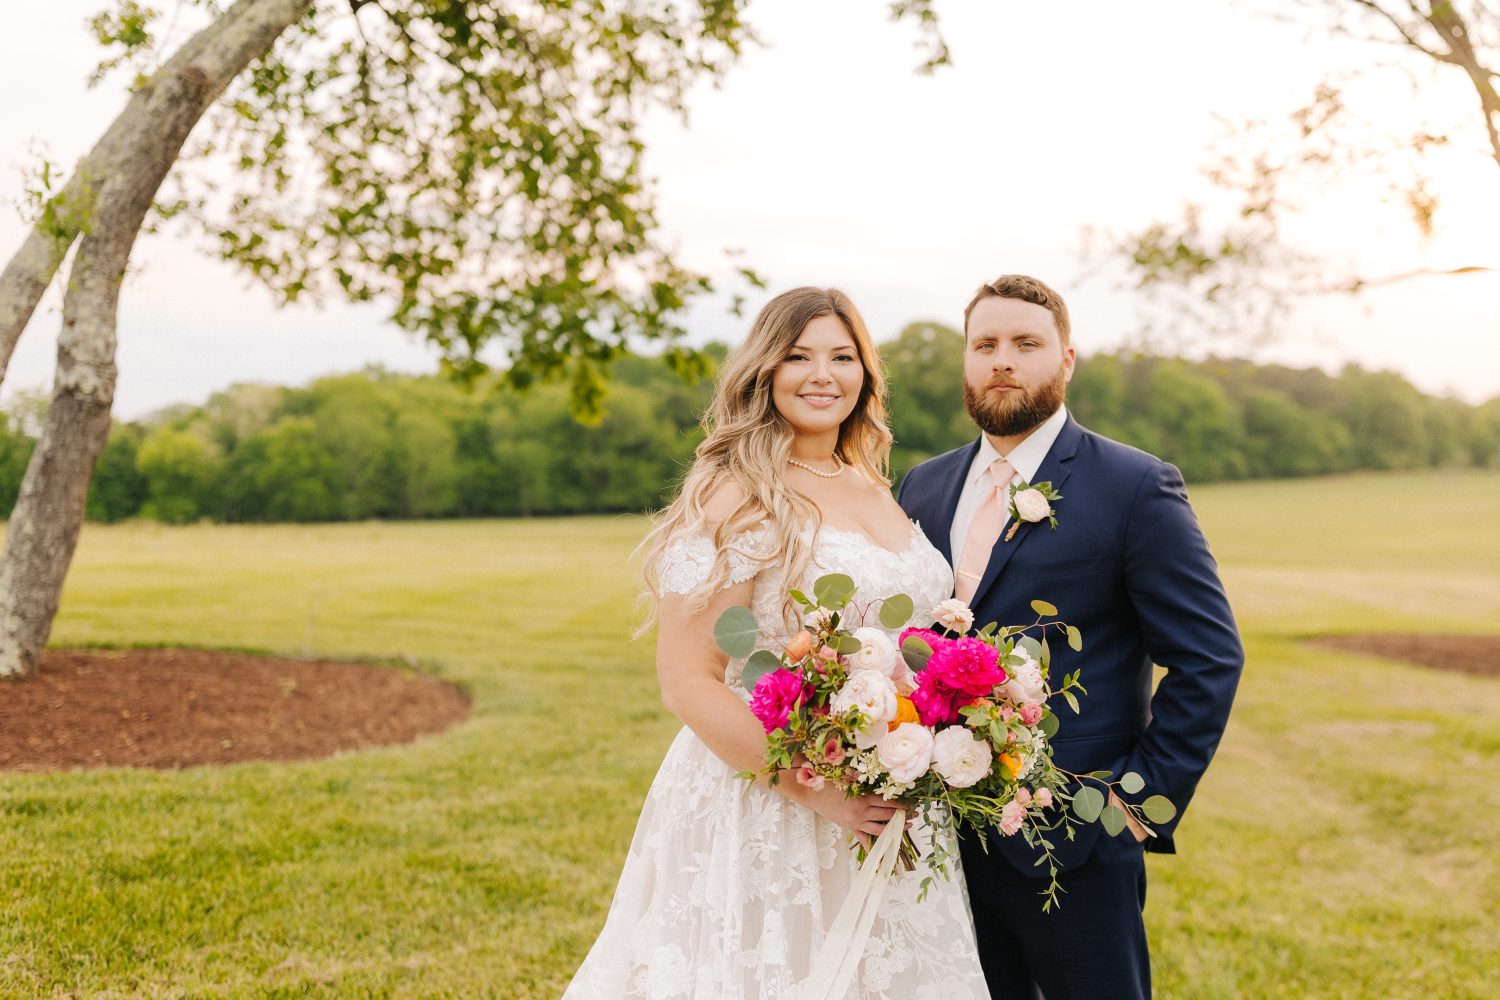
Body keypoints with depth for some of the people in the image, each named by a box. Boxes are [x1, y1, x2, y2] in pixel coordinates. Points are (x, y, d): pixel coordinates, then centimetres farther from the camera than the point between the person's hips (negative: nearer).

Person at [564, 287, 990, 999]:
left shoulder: (875, 491, 9)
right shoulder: (733, 498, -11)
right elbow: (687, 682, -15)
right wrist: (817, 791, -20)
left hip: (888, 816, 7)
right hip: (764, 811, -6)